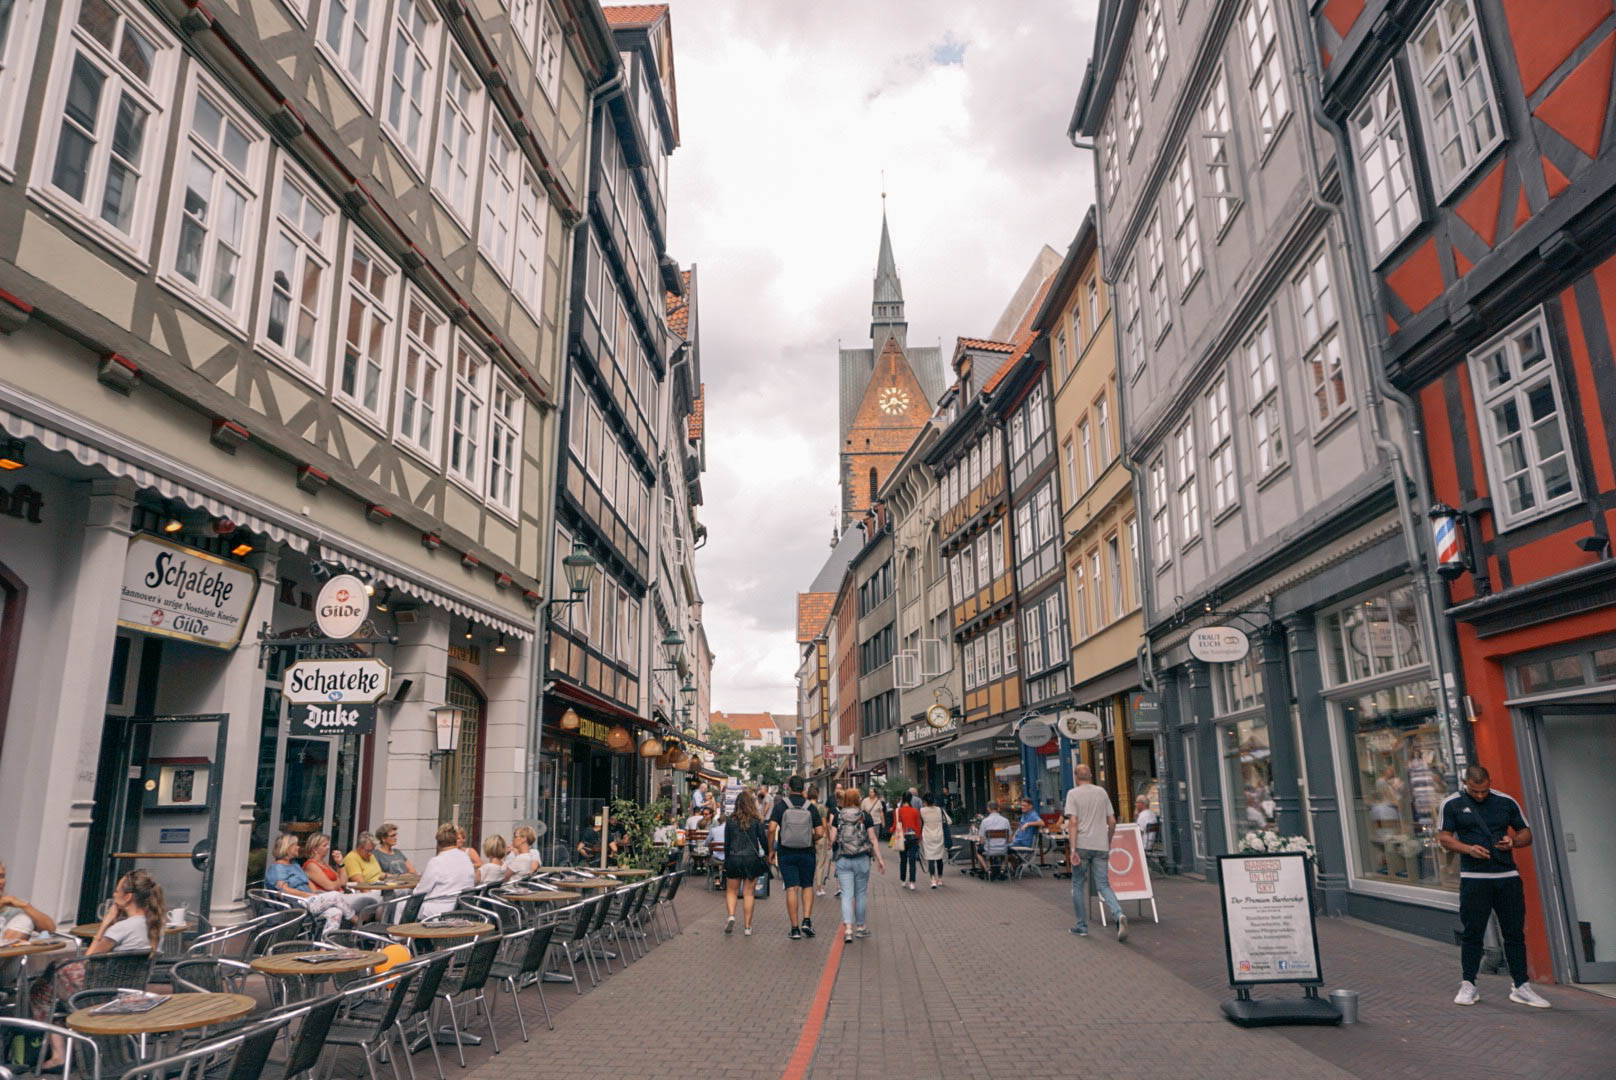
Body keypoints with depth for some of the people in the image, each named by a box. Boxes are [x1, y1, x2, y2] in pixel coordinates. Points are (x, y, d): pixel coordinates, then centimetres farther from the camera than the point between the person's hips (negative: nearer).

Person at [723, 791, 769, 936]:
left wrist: (726, 861, 12)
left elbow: (726, 843, 4)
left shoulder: (730, 821, 0)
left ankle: (731, 916, -10)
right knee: (748, 893, 6)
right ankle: (748, 926, 7)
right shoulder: (756, 821, -3)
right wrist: (767, 854, 13)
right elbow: (763, 839, -2)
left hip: (734, 859, 0)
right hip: (752, 859, 0)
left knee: (731, 891, 13)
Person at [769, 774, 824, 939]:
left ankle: (795, 928, 2)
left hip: (786, 853, -1)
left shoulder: (781, 805, -5)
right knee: (807, 886, 16)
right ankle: (806, 920, 1)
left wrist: (771, 850, -1)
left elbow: (772, 828, -12)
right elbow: (820, 832, -5)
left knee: (791, 889, 2)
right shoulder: (811, 807, -1)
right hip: (807, 853, 1)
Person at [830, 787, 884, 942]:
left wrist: (832, 845, 19)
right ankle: (860, 926, 25)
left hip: (843, 859, 0)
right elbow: (873, 839, -4)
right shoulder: (865, 815, -2)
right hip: (862, 859, 0)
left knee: (846, 894, 1)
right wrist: (880, 859, 0)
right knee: (861, 893, 14)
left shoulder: (838, 816, 0)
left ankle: (848, 929, -12)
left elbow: (832, 838, -3)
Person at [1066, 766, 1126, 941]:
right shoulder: (1102, 792, 9)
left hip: (1082, 845, -3)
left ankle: (1082, 926, 15)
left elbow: (1073, 822, -13)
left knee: (1078, 885, 11)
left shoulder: (1073, 793, -3)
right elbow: (1112, 821, 9)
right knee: (1103, 885, 7)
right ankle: (1119, 915, -18)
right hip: (1101, 846, 3)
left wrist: (1072, 850, -15)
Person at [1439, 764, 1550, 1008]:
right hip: (1473, 878, -2)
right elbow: (1443, 837, 1)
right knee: (1472, 933, 1)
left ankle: (1521, 987, 17)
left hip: (1508, 876, 2)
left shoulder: (1506, 802, 8)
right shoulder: (1452, 804, 1)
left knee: (1515, 933, 6)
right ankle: (1468, 985, 10)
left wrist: (1513, 842, -9)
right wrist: (1468, 849, -16)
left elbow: (1526, 833, 13)